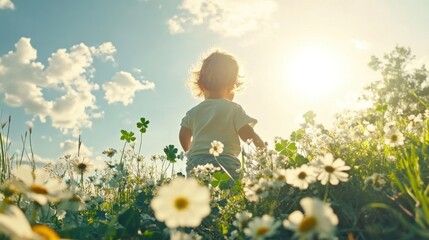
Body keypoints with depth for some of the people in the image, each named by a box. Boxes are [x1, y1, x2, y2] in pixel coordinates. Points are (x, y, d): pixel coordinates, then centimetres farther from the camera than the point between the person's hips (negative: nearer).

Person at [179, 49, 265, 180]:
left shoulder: (193, 112, 15)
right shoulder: (234, 109, 2)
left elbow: (184, 137, 21)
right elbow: (247, 134, -3)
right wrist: (261, 145, 14)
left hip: (196, 164, 4)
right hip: (224, 162, -4)